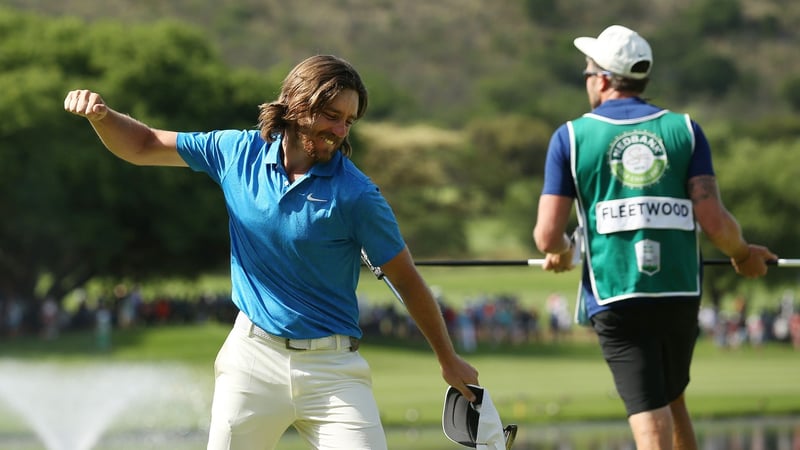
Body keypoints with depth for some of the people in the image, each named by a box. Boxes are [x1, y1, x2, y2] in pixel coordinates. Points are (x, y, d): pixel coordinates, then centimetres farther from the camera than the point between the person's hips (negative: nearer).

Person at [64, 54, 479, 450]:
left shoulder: (356, 195, -9)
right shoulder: (238, 152, 1)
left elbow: (407, 280, -2)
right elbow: (143, 146, 11)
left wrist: (447, 358, 5)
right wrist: (101, 115, -9)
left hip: (331, 367, -2)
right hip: (253, 358, 2)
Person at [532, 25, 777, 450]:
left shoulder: (572, 136, 1)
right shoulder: (684, 129, 5)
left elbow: (547, 236, -4)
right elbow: (714, 221, -5)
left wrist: (561, 252, 20)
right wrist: (743, 254, 15)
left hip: (615, 298, -3)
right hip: (680, 292, 3)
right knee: (673, 402, 22)